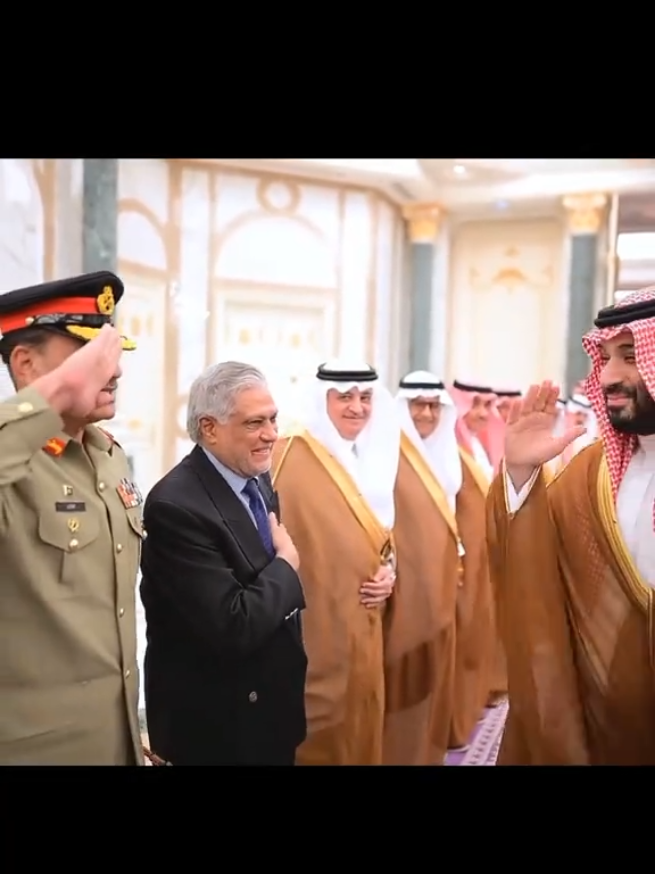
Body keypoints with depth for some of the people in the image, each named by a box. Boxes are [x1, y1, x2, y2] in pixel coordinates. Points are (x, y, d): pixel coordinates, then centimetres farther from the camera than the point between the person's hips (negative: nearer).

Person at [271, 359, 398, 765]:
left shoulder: (375, 459, 10)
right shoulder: (288, 458, -13)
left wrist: (389, 570, -1)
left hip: (360, 629, 7)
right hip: (310, 633, -7)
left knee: (358, 728, 17)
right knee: (313, 737, 5)